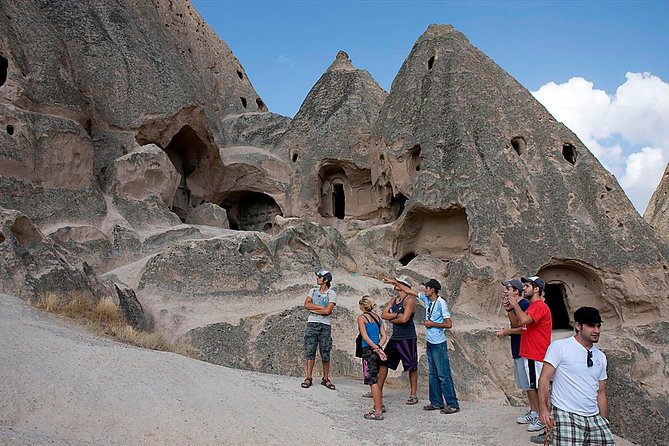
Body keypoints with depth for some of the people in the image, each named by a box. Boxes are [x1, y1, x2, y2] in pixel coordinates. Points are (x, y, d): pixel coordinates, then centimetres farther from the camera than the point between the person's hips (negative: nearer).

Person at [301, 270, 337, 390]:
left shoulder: (332, 294, -1)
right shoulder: (313, 291, 12)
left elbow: (327, 311, -13)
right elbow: (306, 305, -2)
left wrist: (313, 309, -6)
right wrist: (321, 307, -9)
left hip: (325, 326, -3)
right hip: (312, 324, 3)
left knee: (325, 354, 2)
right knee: (310, 351, 0)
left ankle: (326, 379, 12)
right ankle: (308, 378, 3)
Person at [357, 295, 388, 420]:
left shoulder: (361, 317, -6)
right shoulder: (377, 317, 13)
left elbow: (365, 337, -14)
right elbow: (384, 335, 7)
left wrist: (377, 349, -13)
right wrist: (378, 347, -5)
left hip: (369, 350, -7)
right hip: (376, 350, 7)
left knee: (372, 381, -4)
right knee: (375, 379, 20)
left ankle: (378, 412, -2)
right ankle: (380, 405, 30)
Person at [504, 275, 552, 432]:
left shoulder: (539, 306, -17)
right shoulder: (532, 306, 17)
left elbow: (524, 320, -33)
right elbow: (517, 323, 16)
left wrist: (516, 305, -22)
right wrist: (510, 310, 2)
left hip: (536, 356, -10)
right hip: (528, 353, 10)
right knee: (530, 385, 16)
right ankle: (533, 413, 26)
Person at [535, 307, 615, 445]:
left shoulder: (601, 357, 15)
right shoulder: (559, 347, -4)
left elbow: (601, 392, 20)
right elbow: (545, 378, -9)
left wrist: (605, 423, 17)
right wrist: (543, 408, -20)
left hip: (595, 418, 6)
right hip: (566, 415, -6)